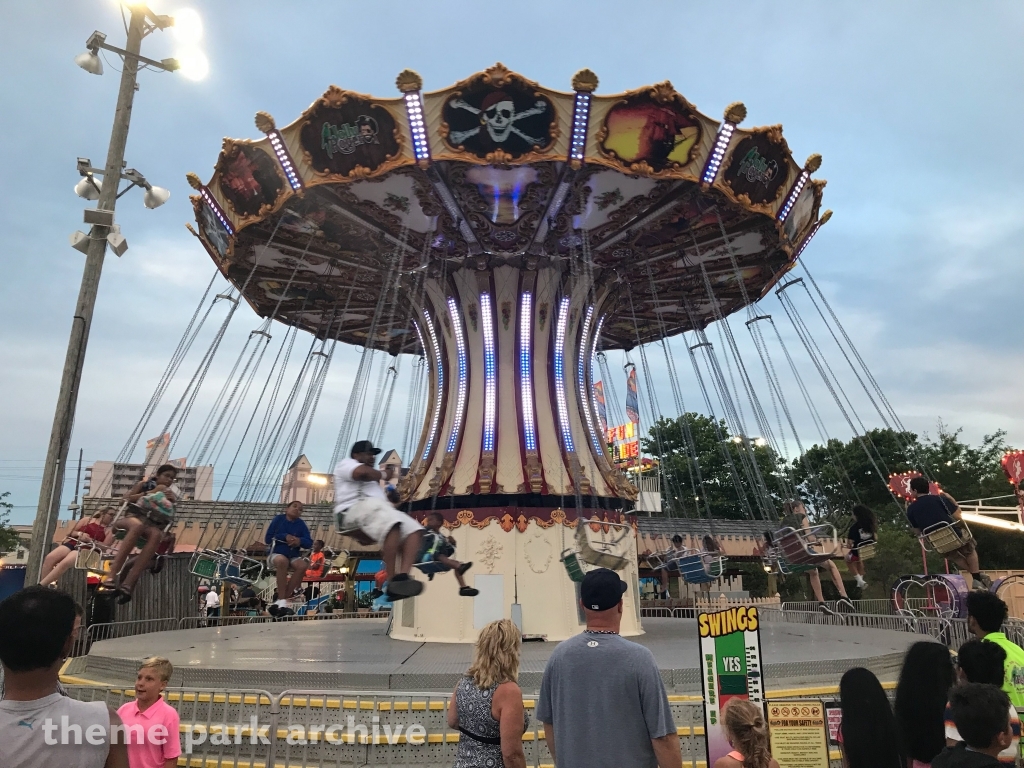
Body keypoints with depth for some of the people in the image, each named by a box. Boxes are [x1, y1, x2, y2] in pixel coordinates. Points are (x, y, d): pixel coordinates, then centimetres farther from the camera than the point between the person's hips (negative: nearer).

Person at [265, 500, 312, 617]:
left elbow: (309, 543, -1)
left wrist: (300, 540, -22)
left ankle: (280, 601, -27)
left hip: (293, 556, 3)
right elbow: (268, 539, -4)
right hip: (276, 554, -3)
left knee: (302, 565, -30)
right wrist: (284, 537, -17)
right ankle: (282, 601, -36)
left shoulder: (301, 524, 4)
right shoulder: (278, 519, -2)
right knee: (282, 560, -38)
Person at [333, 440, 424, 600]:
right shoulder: (346, 463, 15)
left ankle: (402, 576, -35)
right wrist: (384, 475, 6)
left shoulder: (371, 478, 40)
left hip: (381, 510, 9)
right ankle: (393, 581, -37)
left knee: (414, 529, -14)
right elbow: (362, 472, -9)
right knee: (393, 524, -36)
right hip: (355, 508, -9)